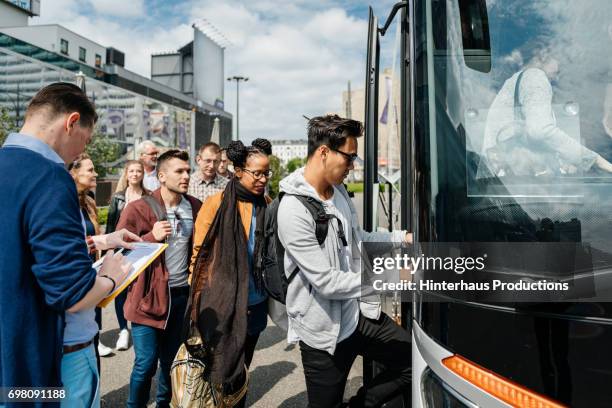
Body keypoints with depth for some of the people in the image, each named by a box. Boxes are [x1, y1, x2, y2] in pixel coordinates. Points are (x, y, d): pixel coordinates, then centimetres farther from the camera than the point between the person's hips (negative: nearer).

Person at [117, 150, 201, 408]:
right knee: (146, 363, 1)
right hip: (149, 295, -4)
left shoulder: (195, 207, 3)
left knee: (172, 360, 16)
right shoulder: (138, 209, -10)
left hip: (182, 294, 4)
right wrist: (151, 237, -21)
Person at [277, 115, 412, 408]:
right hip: (324, 331, -7)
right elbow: (327, 282, -24)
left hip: (358, 313, 8)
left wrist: (403, 238, 6)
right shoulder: (293, 211, -24)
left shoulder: (339, 191, 4)